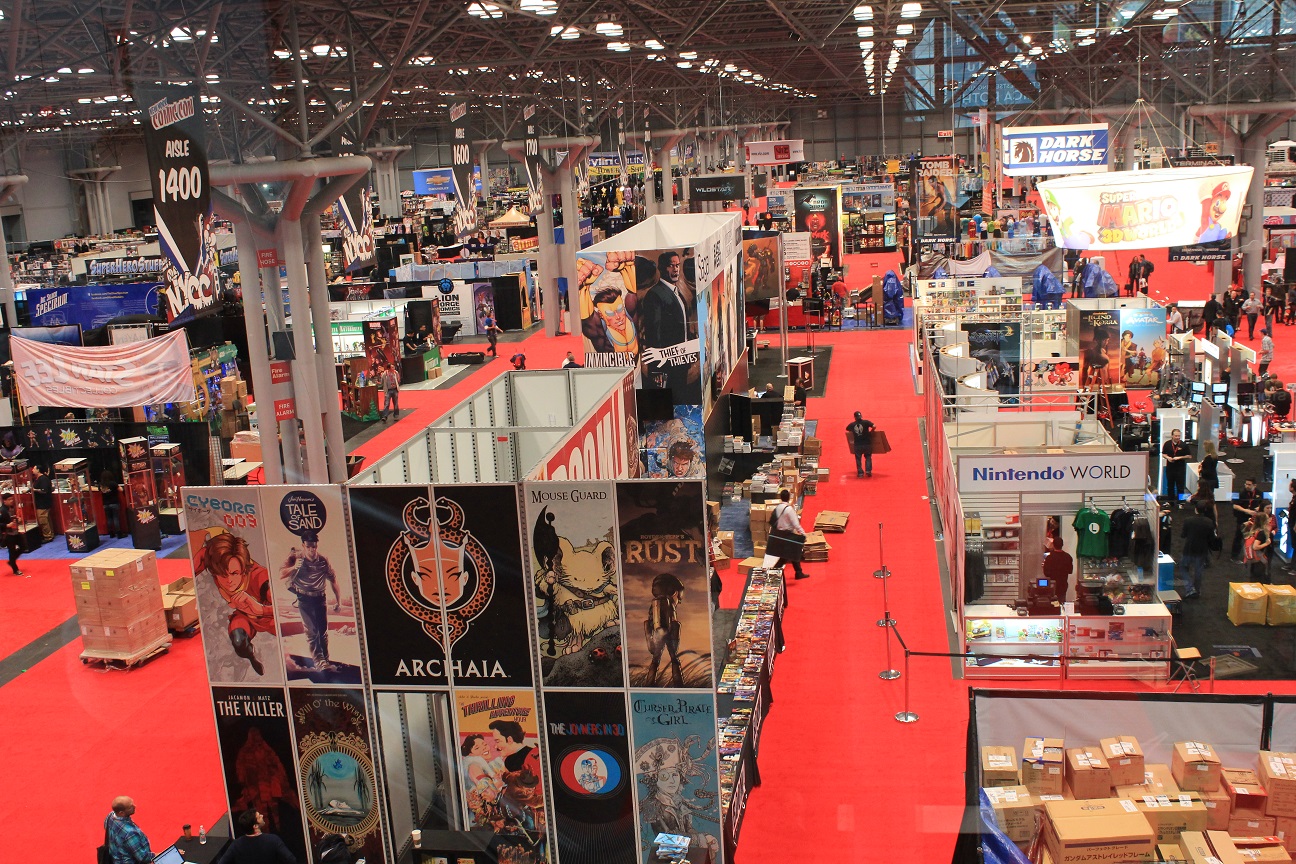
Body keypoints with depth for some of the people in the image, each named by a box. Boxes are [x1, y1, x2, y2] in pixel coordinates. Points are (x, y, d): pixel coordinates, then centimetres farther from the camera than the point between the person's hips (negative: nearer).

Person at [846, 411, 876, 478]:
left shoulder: (852, 424, 1)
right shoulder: (866, 422, -7)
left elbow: (847, 429, 19)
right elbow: (874, 426, -16)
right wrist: (870, 432, 2)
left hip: (857, 445, 1)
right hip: (867, 444, 0)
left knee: (858, 459, 12)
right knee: (868, 457, 17)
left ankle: (860, 473, 9)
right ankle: (868, 470, 4)